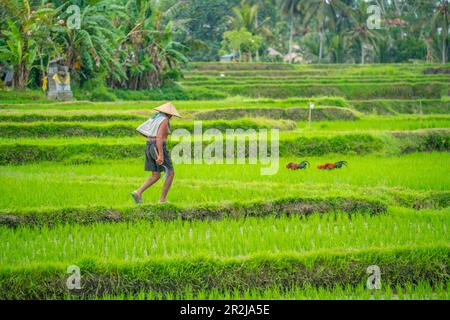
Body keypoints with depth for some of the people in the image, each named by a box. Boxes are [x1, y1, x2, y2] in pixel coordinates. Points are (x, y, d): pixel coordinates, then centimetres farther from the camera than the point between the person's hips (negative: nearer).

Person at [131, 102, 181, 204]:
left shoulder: (154, 118, 14)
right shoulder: (164, 121, -14)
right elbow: (159, 137, -24)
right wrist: (161, 155, -27)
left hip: (150, 148, 9)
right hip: (159, 149, -9)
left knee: (156, 176, 10)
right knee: (170, 173, 6)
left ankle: (138, 192, -7)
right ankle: (163, 199, 4)